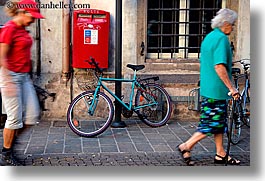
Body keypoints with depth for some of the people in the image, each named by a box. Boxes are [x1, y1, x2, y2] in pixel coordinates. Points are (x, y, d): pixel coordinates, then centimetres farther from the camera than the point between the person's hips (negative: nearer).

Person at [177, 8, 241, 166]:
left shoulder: (209, 37, 14)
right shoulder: (221, 38, -17)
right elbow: (219, 67, -25)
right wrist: (232, 88, -22)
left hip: (208, 87, 10)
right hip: (217, 88, -10)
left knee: (219, 122, 15)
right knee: (213, 123, -2)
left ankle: (221, 154, 21)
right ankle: (186, 146, 4)